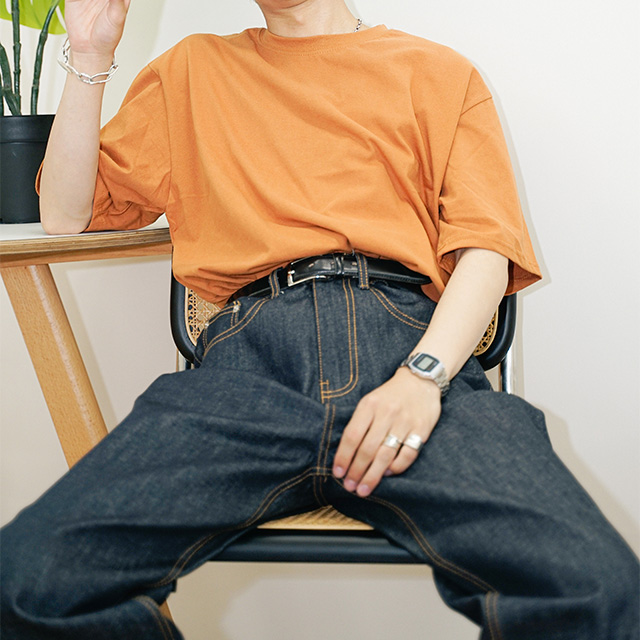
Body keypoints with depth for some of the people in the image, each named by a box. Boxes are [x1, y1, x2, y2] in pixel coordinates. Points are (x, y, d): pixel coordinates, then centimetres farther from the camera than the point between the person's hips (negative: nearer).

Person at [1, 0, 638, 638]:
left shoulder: (439, 72, 23)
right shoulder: (193, 71, 29)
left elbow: (485, 246, 9)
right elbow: (66, 214, 28)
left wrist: (424, 374, -10)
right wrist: (89, 58, 18)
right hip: (250, 351, 2)